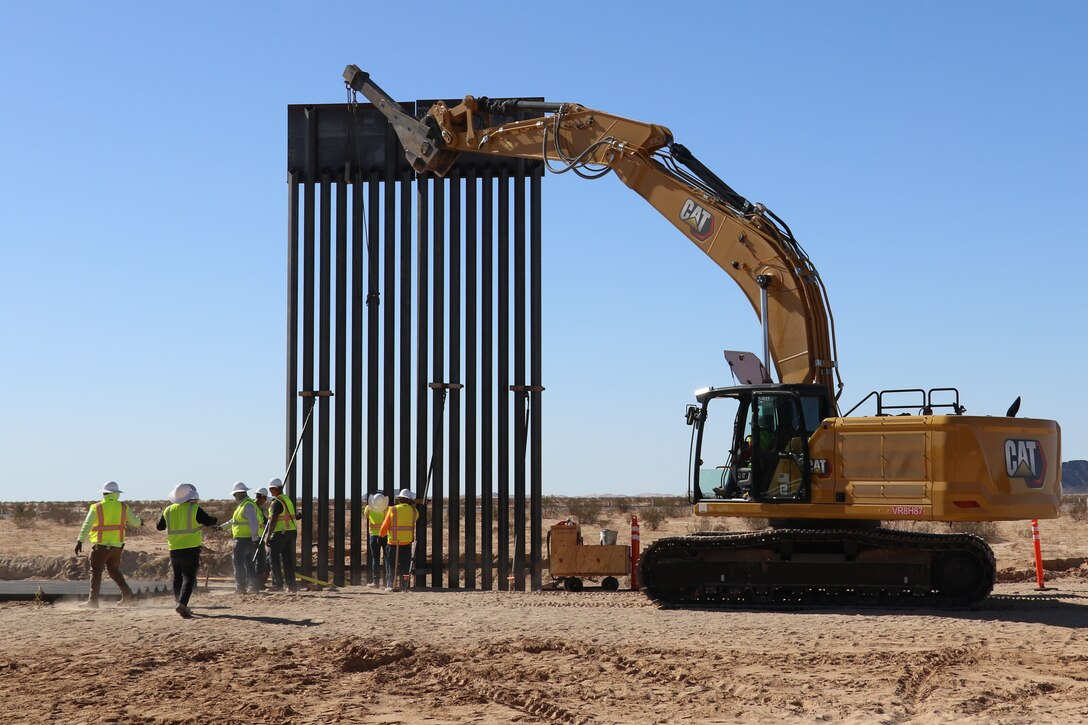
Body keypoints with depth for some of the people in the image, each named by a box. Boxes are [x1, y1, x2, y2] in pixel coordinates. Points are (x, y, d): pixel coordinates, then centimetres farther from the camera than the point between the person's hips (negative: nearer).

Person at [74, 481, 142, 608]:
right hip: (117, 545, 4)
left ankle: (93, 601, 2)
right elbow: (135, 522, 11)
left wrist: (80, 541, -17)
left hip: (101, 546, -4)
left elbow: (87, 525, -14)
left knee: (96, 572, 5)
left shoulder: (97, 508, -7)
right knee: (114, 570, 20)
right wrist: (140, 522, 35)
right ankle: (127, 595, 10)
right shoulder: (123, 507, 2)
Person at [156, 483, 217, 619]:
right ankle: (182, 603, -23)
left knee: (178, 577, 18)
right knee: (189, 577, -7)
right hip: (191, 548, -5)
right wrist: (214, 519, 15)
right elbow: (209, 521, -7)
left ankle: (180, 602, 25)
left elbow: (159, 526, 15)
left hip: (174, 549, 5)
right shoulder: (195, 509, -9)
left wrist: (162, 515, 34)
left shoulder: (168, 510, 5)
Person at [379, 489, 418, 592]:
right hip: (407, 542, 1)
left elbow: (384, 526, -1)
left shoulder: (392, 510, -6)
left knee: (391, 564, 9)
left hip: (393, 543, -1)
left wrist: (381, 534, 19)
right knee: (405, 565, 10)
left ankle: (391, 585, 5)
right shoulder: (414, 511, -3)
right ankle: (403, 585, 6)